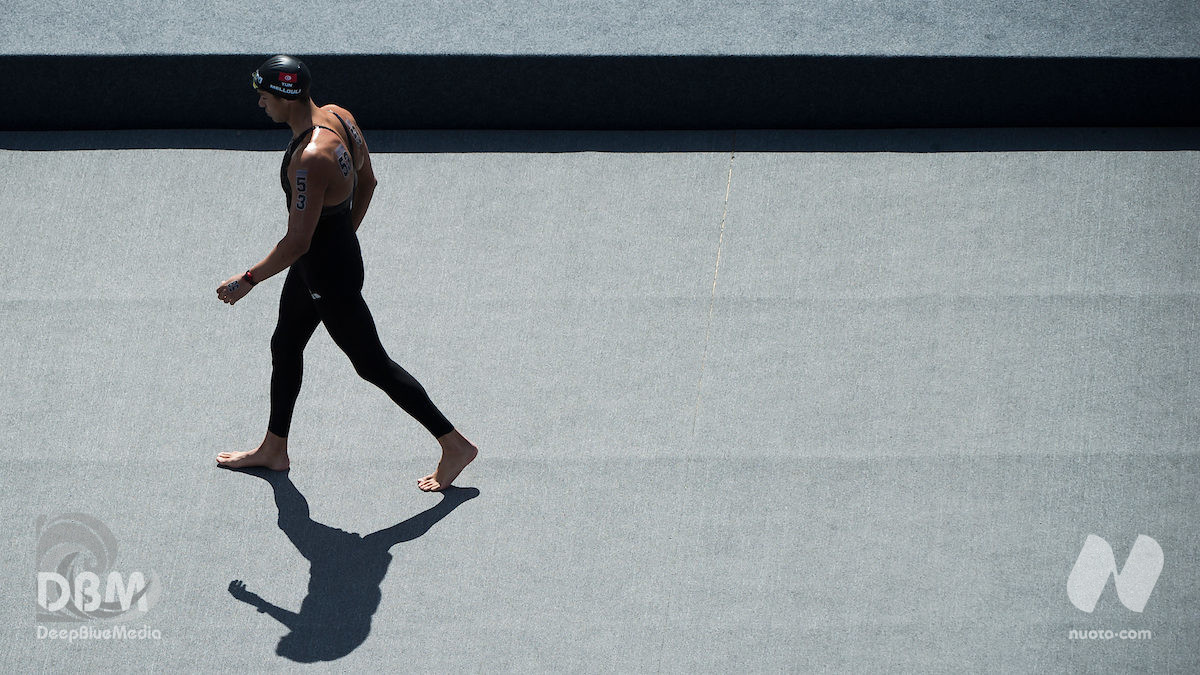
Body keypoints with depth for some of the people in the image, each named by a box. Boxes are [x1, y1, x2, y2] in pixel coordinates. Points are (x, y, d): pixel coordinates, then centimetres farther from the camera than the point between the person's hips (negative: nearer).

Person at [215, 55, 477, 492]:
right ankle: (273, 449, 41)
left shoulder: (310, 160, -33)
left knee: (373, 365, 5)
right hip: (341, 250, 10)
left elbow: (297, 243, -29)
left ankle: (455, 446, 17)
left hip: (330, 276, -10)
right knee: (284, 348, 23)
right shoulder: (338, 117, -6)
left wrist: (247, 281, -17)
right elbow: (367, 182, 9)